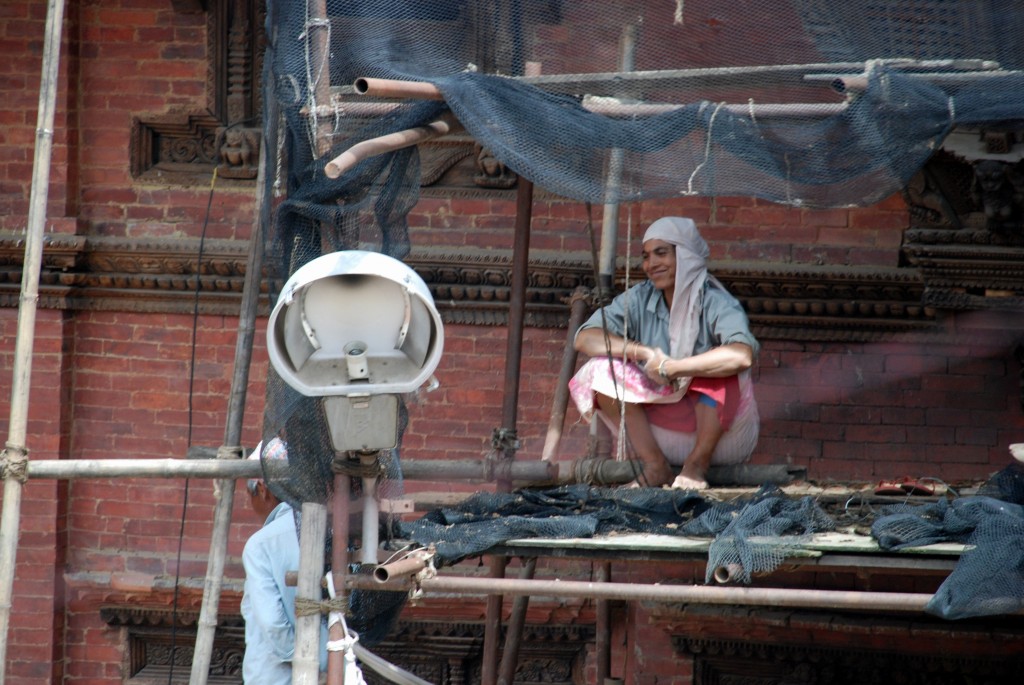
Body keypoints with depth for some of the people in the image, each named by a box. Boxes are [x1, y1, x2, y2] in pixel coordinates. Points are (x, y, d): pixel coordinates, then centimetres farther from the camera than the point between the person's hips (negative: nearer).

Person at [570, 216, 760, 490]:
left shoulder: (716, 304, -16)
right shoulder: (640, 300, 0)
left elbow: (742, 355, -37)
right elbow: (584, 338, -10)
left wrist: (671, 368, -31)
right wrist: (642, 352, -26)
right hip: (666, 433, 5)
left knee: (722, 368, -32)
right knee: (603, 370, -13)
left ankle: (698, 465, -19)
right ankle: (656, 467, -13)